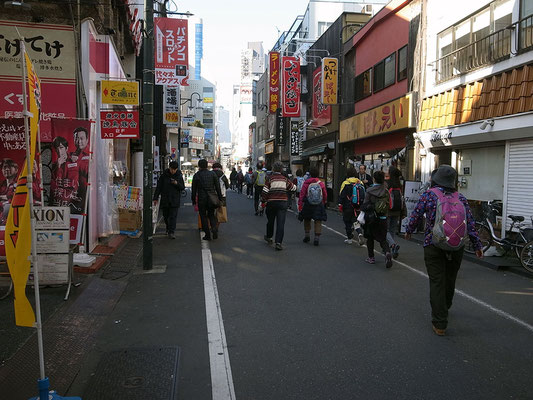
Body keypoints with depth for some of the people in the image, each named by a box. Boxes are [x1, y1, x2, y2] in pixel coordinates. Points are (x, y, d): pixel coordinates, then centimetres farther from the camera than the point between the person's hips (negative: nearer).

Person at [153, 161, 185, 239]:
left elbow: (183, 188, 4)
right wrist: (156, 198, 1)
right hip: (165, 200, 2)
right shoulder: (164, 175, 1)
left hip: (175, 200, -1)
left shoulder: (179, 176, 1)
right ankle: (168, 228, 36)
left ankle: (171, 232, -8)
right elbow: (158, 187, 4)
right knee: (166, 216, 13)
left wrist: (177, 184, -15)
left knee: (173, 216, -8)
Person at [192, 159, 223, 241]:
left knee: (203, 216, 8)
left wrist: (194, 201, 9)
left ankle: (207, 235, 7)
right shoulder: (212, 174, 2)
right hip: (212, 198, 2)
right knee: (211, 215, 16)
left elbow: (194, 190, 1)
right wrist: (220, 198, 8)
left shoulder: (196, 175, -2)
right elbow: (218, 187, 2)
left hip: (201, 199, -2)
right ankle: (214, 229, -9)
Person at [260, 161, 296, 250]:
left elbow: (264, 192, -9)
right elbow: (293, 188, 15)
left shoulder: (269, 178, -4)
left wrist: (263, 202, 0)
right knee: (280, 223, -4)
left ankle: (269, 237, 39)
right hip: (282, 203, 0)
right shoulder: (285, 179, 4)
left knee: (270, 221, 19)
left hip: (271, 203, 0)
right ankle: (278, 242, -13)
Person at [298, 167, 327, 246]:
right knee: (318, 221, 2)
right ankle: (317, 238, -4)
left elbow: (302, 194, -8)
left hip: (308, 205, 0)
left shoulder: (306, 183, -6)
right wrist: (324, 203, 22)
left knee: (307, 220, 18)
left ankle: (307, 236, 24)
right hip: (319, 206, 0)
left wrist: (300, 204, -5)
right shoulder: (321, 183, -1)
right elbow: (325, 195, 6)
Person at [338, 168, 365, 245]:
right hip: (358, 208, 4)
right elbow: (364, 196, 12)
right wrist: (362, 206, 20)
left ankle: (349, 238, 12)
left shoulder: (345, 183, -9)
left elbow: (341, 196, -9)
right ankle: (360, 233, -12)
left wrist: (340, 205, -2)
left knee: (348, 222, 8)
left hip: (348, 208, -4)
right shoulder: (360, 183, 6)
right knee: (356, 221, 13)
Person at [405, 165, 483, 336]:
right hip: (456, 247, 4)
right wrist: (477, 246, 10)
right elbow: (470, 224, 4)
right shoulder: (461, 198, 5)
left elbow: (415, 215, -1)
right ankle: (444, 310, 42)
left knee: (437, 283, -1)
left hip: (433, 246, -4)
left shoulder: (429, 194, -5)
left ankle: (440, 324, -1)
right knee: (450, 281, 19)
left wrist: (409, 231, 17)